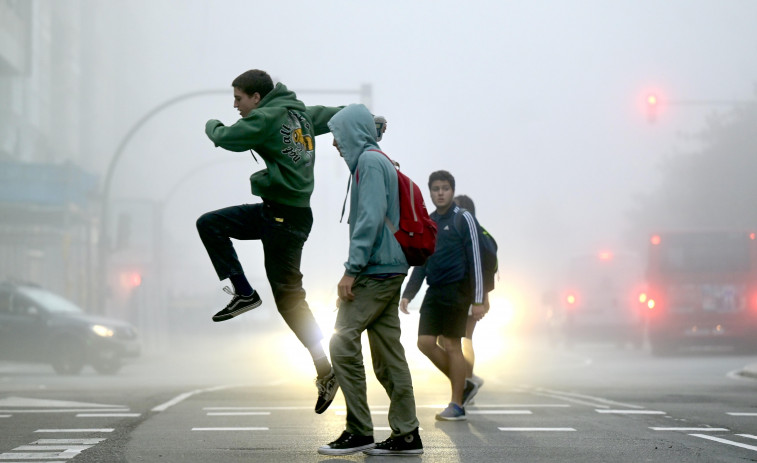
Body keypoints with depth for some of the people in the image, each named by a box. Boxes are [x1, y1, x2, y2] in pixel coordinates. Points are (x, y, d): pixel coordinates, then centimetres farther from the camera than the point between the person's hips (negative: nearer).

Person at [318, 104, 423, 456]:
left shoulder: (370, 161, -10)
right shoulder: (380, 162, 21)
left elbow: (371, 219, -19)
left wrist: (351, 270, -20)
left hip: (375, 270, -10)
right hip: (390, 270, 10)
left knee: (343, 344, -9)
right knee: (388, 353, 7)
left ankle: (359, 431, -9)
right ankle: (406, 435, 7)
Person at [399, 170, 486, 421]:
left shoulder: (463, 219, -4)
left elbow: (475, 259, -7)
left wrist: (478, 299, -13)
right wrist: (408, 294, 11)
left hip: (456, 291, -7)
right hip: (434, 292, 7)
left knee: (451, 345, -6)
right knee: (425, 342, -1)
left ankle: (457, 406, 0)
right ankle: (461, 384, 17)